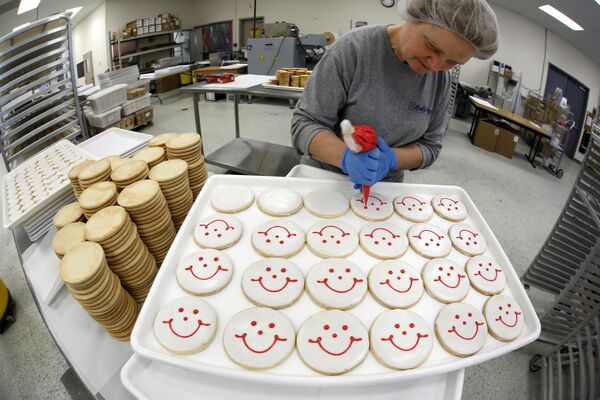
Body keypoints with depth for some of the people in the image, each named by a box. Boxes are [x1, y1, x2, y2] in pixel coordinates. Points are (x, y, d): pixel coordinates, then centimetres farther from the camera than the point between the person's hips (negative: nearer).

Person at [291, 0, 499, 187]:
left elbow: (430, 145, -5)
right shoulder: (353, 49, -20)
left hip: (385, 187, 3)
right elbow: (305, 123, -20)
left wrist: (391, 159, -25)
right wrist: (346, 156, -37)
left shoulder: (441, 79, -8)